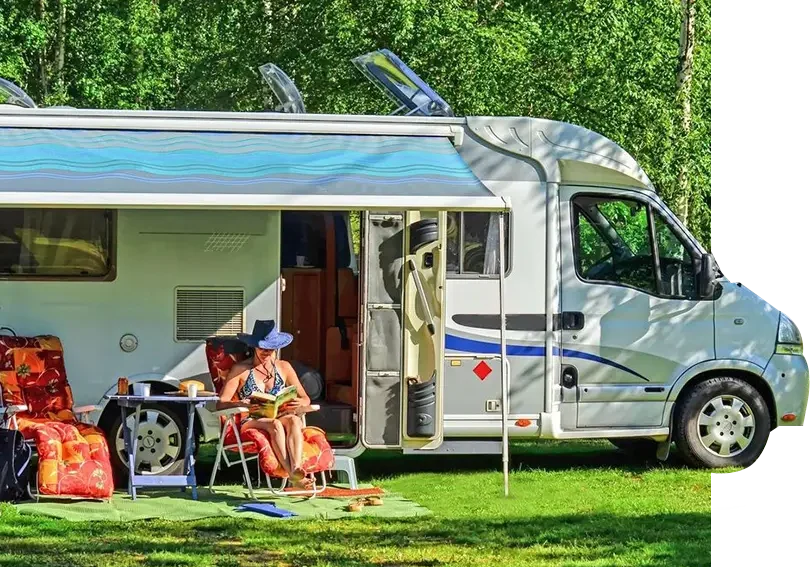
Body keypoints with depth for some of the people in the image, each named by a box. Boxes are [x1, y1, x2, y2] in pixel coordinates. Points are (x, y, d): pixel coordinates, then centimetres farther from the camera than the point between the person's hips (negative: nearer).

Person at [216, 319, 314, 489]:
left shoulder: (284, 367, 17)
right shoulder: (240, 370, 6)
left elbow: (305, 398, 15)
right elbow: (221, 403, -1)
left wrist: (300, 403, -11)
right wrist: (239, 404, -24)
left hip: (279, 417, 3)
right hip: (250, 422, -3)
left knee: (293, 420, -34)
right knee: (275, 424, -37)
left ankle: (296, 469, -55)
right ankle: (292, 476, -52)